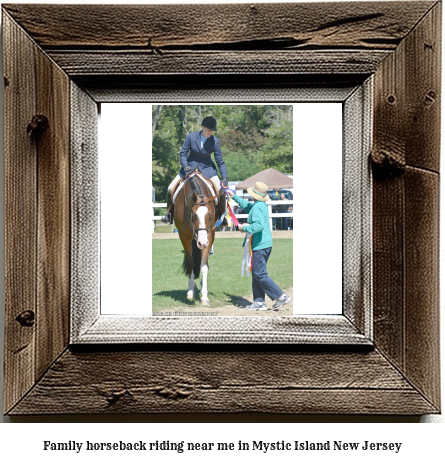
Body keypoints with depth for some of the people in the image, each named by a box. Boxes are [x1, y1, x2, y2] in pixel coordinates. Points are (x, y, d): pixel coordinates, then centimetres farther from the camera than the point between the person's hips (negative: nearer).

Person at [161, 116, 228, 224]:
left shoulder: (215, 141, -12)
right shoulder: (191, 136, -14)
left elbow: (220, 161, -8)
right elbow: (183, 153, -5)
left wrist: (225, 177, -16)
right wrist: (184, 165, -23)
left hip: (207, 168, 0)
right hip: (190, 166, 0)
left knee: (221, 191, -16)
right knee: (170, 189, -8)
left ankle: (223, 216, 8)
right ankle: (169, 213, 15)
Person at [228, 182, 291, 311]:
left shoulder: (257, 207, -17)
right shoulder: (262, 205, 14)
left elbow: (259, 225, -32)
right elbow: (247, 205, 35)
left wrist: (245, 228, -18)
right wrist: (234, 197, 42)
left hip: (259, 246, -10)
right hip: (265, 244, 10)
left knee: (260, 274, -6)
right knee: (256, 274, 13)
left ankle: (281, 297, -4)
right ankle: (259, 302, 16)